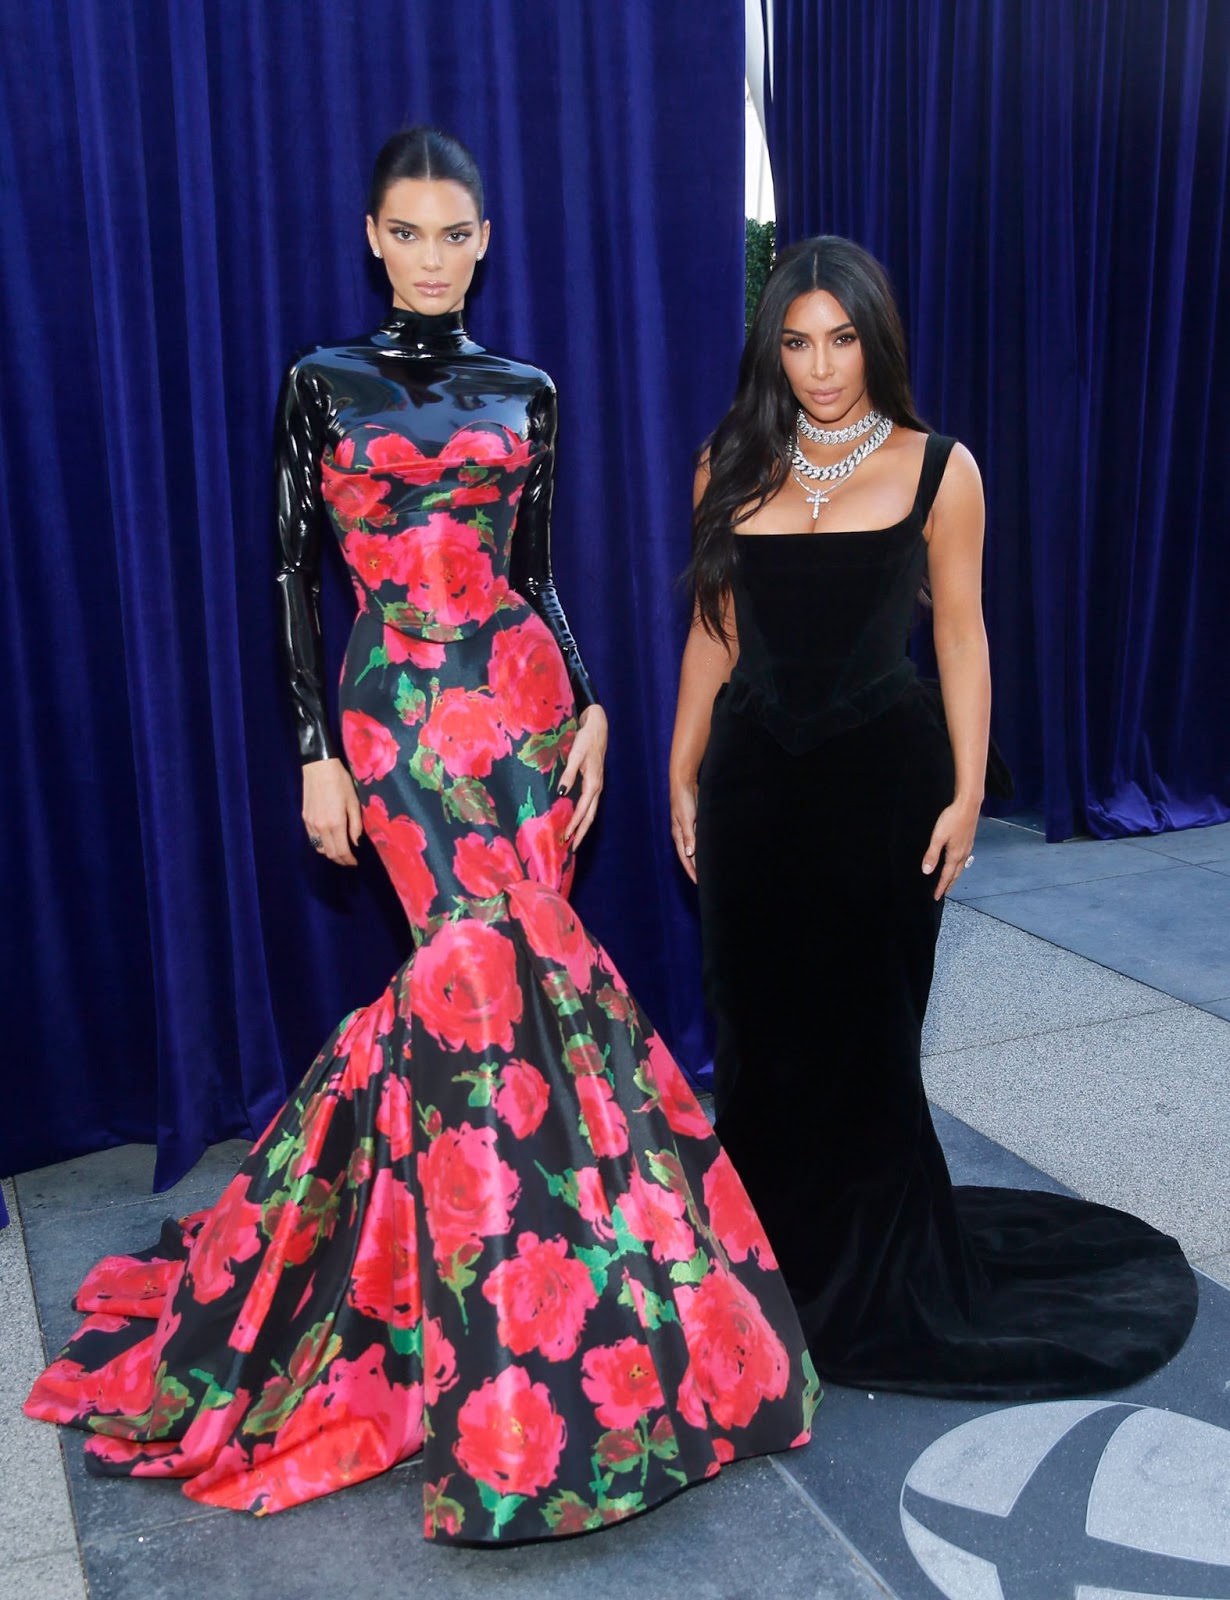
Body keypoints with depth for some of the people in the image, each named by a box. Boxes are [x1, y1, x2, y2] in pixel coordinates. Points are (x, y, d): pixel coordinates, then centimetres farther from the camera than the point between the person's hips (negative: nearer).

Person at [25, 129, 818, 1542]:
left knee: (472, 962, 0)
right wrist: (314, 752, -3)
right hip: (397, 709, -3)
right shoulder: (320, 383, 5)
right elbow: (293, 573, 3)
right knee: (505, 956, -11)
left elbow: (539, 569, 13)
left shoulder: (524, 394, 12)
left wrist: (589, 702, 0)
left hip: (523, 695, 3)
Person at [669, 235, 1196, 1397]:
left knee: (863, 1026, 8)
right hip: (755, 776, 2)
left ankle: (874, 1273, 30)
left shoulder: (937, 470, -3)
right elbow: (712, 631, 9)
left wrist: (966, 791, -6)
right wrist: (683, 774, 8)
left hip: (883, 776, -2)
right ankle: (764, 1253, 30)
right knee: (757, 1020, 9)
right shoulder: (733, 468, 4)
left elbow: (960, 636, -1)